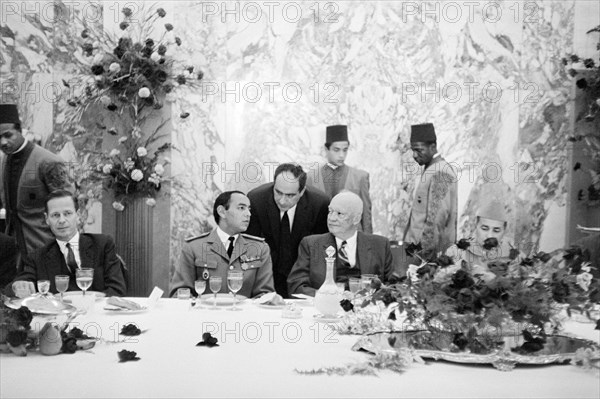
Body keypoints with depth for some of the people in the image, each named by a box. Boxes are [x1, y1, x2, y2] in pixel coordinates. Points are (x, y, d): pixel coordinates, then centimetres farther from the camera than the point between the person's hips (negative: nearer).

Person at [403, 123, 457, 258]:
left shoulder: (440, 173, -16)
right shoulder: (429, 169, 14)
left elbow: (438, 216, -22)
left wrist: (426, 251, -20)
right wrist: (408, 242, 14)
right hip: (417, 245, 9)